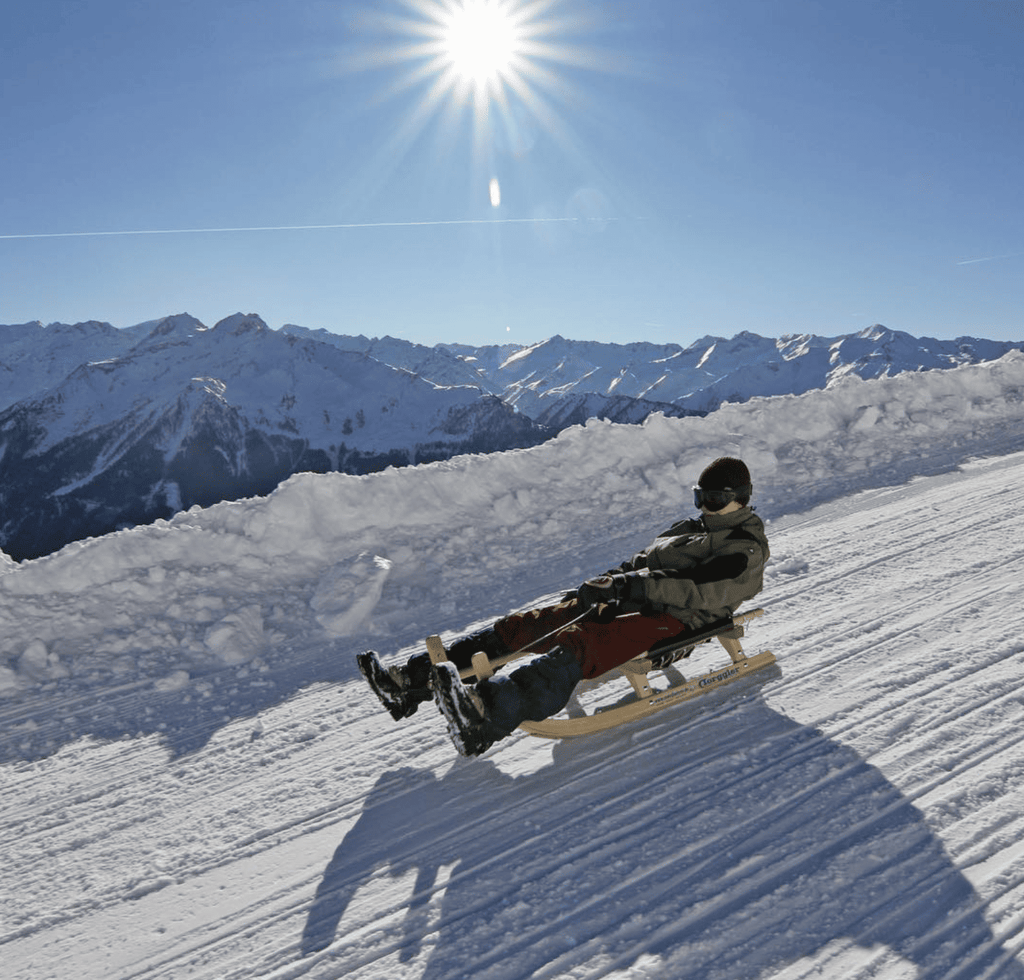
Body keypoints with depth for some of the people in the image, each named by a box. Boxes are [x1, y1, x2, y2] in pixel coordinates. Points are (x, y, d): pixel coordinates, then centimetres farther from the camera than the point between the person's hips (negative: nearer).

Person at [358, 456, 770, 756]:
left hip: (673, 622, -8)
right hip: (632, 605, 8)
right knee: (529, 624, -11)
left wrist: (631, 584, -21)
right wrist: (595, 586, 7)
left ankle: (486, 715, -61)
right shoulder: (690, 529, 32)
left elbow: (698, 589, -13)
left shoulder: (747, 549, 5)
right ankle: (415, 679, -18)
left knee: (580, 642, -37)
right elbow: (643, 561, 26)